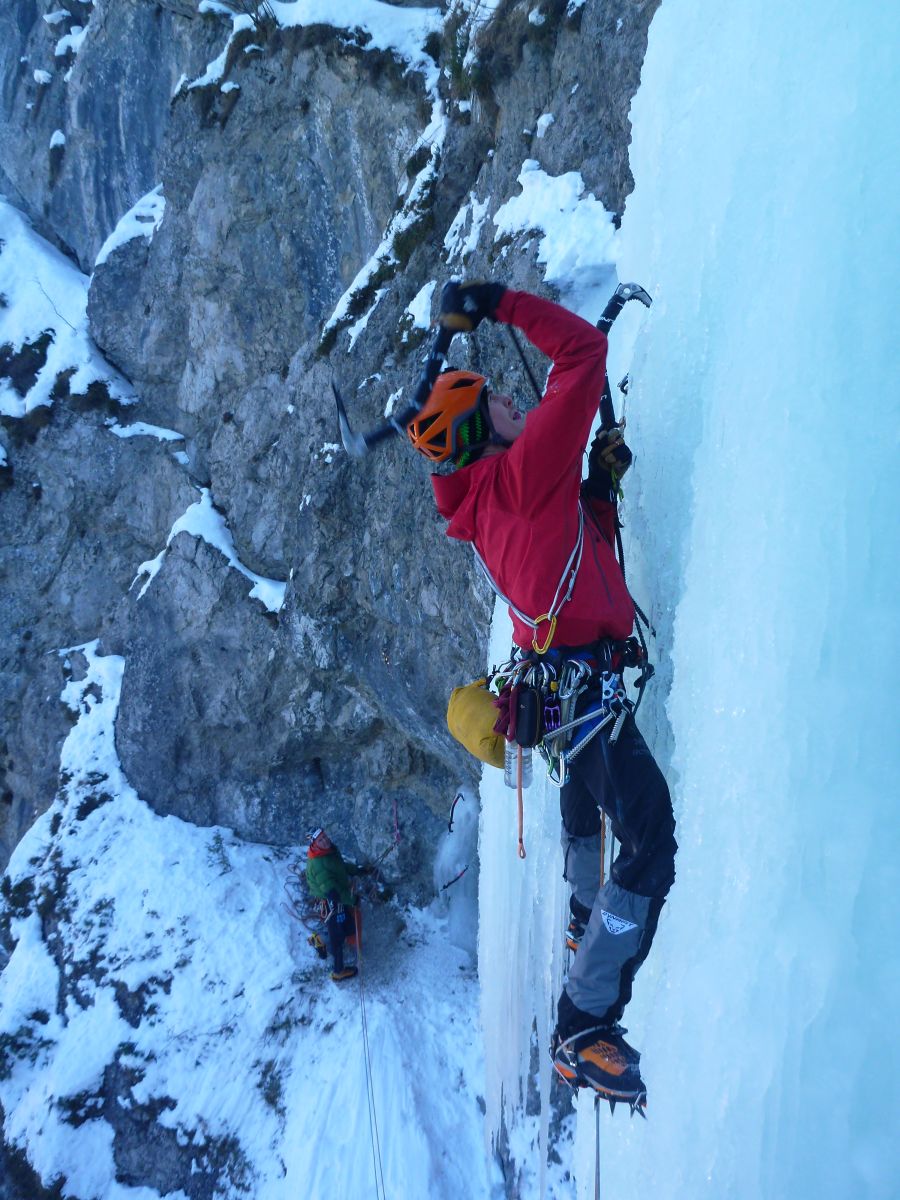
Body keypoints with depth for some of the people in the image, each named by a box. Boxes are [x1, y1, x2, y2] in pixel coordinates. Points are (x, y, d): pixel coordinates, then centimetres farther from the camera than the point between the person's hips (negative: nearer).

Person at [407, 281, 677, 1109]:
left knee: (586, 802, 32)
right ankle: (584, 1030, -9)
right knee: (653, 843, -14)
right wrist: (502, 305, -11)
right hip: (584, 683, -11)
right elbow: (584, 353, -16)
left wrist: (600, 483, 10)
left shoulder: (486, 501, 13)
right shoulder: (523, 469, -14)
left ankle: (587, 921, 57)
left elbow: (579, 543, 20)